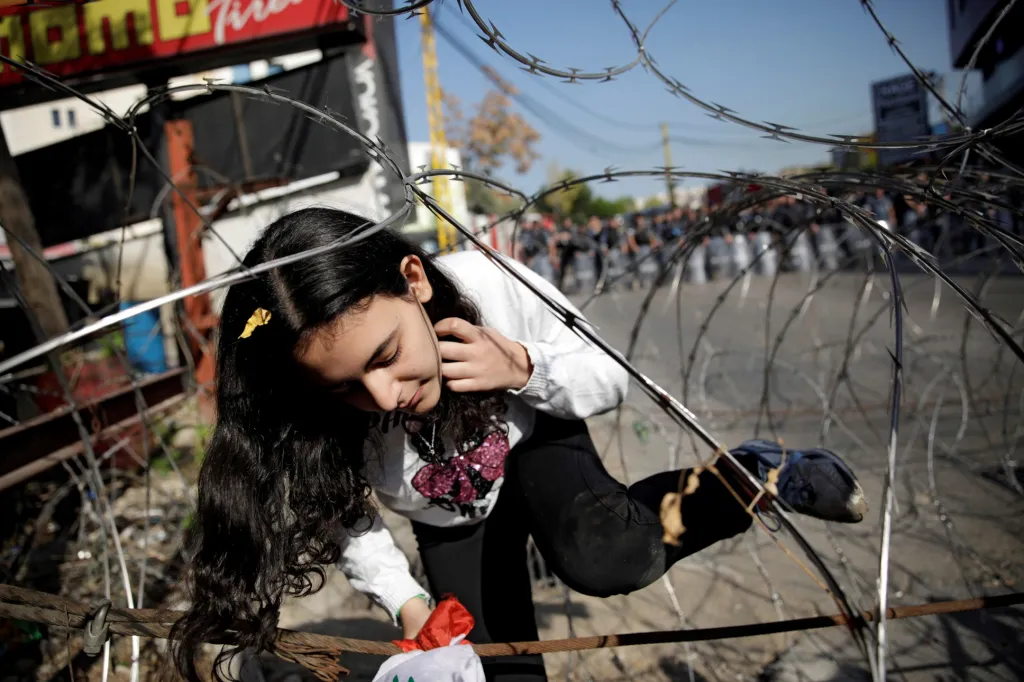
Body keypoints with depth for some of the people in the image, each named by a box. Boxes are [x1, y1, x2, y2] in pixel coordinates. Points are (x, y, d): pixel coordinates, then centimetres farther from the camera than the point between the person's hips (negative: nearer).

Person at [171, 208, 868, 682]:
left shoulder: (493, 286, -37)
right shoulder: (317, 433, -31)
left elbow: (611, 377, -20)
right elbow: (342, 519, -8)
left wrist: (525, 369, -40)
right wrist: (406, 601, -22)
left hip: (531, 438, -2)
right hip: (450, 521, 3)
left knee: (602, 560, -30)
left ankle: (758, 476, -7)